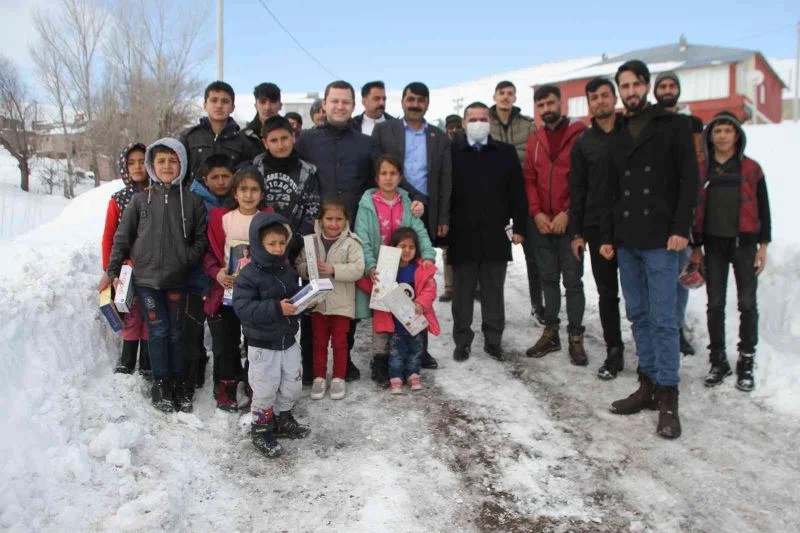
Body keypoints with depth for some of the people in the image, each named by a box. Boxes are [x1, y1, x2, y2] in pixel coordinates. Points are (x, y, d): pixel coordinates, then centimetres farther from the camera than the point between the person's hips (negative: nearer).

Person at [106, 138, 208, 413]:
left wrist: (187, 258, -12)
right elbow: (122, 237, 6)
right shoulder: (140, 200, 2)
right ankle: (161, 383, 17)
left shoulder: (192, 201, -1)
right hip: (146, 277, 0)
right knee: (158, 330, 3)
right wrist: (113, 270, 4)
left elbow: (201, 238, 2)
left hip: (177, 279, 0)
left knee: (176, 331, 10)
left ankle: (178, 382, 22)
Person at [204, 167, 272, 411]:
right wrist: (217, 273, -13)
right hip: (226, 293, 0)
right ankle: (225, 389, 28)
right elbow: (209, 252, 4)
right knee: (226, 344, 10)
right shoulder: (221, 217, -2)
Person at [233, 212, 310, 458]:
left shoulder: (287, 269, 3)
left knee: (293, 386, 16)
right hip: (262, 344, -6)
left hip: (288, 340, 6)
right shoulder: (249, 275, -17)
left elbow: (296, 296, 15)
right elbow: (243, 308, -25)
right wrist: (276, 308, -32)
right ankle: (261, 429, 26)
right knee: (265, 391, 5)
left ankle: (282, 420, 39)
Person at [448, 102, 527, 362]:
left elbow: (517, 192, 6)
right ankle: (462, 341, 20)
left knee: (494, 292, 10)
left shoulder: (506, 152, 6)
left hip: (495, 236, 1)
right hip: (462, 236, -1)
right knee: (462, 293, 8)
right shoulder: (451, 151, 0)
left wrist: (519, 227, 2)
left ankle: (493, 340, 22)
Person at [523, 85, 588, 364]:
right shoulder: (534, 139, 12)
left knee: (572, 280, 1)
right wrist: (536, 213, -3)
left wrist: (567, 213, -13)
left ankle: (576, 338, 10)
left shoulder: (579, 134, -4)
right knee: (548, 278, 11)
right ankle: (550, 333, 21)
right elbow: (529, 179, 9)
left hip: (569, 222, -4)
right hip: (541, 222, 5)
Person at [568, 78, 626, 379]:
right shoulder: (583, 143, 10)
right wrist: (576, 232, 4)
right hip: (597, 227, 2)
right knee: (607, 293, 7)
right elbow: (577, 190, 9)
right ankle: (614, 352, 17)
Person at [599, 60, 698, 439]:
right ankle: (648, 385, 18)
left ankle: (668, 397, 1)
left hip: (660, 240, -6)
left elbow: (689, 179, -5)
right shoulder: (619, 138, 19)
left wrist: (681, 227, -15)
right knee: (638, 316, 9)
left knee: (663, 319, -6)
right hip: (626, 242, 6)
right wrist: (608, 236, 14)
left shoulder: (672, 126, 2)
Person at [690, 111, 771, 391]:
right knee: (715, 304, 5)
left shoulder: (751, 169, 2)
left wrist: (763, 245, -1)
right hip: (713, 245, 1)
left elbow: (763, 210, 4)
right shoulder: (701, 170, 4)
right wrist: (695, 246, 5)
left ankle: (746, 362, 14)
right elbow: (694, 211, 7)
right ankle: (718, 361, 16)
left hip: (744, 244, -1)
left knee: (747, 303, 2)